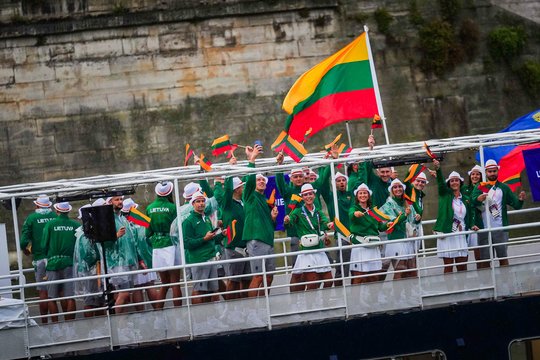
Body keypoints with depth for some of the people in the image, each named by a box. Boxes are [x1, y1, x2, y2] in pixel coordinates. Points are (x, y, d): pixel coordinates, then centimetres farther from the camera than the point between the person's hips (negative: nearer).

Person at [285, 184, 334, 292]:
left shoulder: (318, 212, 13)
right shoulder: (298, 212, 0)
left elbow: (325, 222, -5)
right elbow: (291, 219, -17)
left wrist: (329, 224, -28)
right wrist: (287, 220, -41)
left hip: (320, 251, 5)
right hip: (307, 253, -5)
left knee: (328, 281, 3)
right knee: (312, 284, -12)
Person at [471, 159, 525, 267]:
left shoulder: (504, 188, 9)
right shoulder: (480, 187, 7)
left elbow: (516, 205, 3)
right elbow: (473, 201, -12)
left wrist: (520, 200, -20)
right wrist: (478, 199, -35)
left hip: (500, 228, 1)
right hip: (483, 230, 0)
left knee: (503, 258, 3)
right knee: (485, 260, 2)